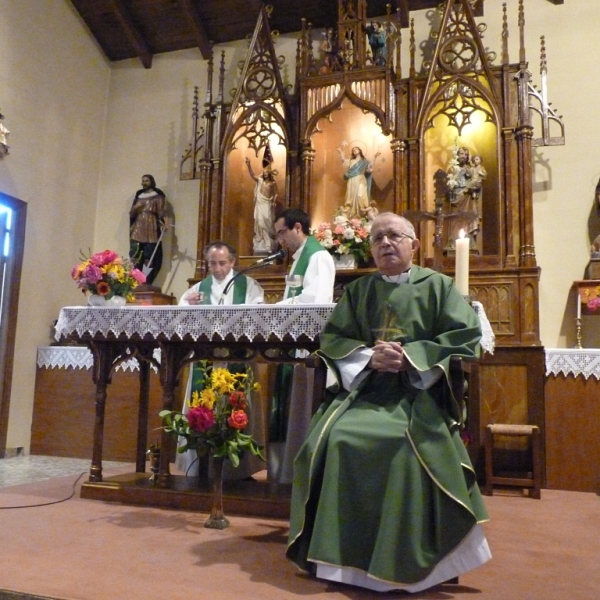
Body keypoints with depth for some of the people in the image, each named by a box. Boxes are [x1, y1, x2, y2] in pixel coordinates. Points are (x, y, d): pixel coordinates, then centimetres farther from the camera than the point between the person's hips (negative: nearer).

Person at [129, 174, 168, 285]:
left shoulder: (158, 197, 5)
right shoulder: (138, 196, 19)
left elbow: (161, 212, -3)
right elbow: (131, 214, 18)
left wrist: (164, 222, -22)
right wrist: (134, 208, -4)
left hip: (151, 231, -4)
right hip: (137, 230, 5)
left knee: (149, 259, -9)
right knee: (135, 258, -2)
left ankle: (146, 284, -8)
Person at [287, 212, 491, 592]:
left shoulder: (438, 285, 5)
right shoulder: (358, 290, 14)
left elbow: (466, 336, -5)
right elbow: (331, 338, 7)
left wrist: (410, 356, -15)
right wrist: (369, 356, -12)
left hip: (419, 390, -3)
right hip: (363, 387, 3)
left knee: (409, 444, -31)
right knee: (335, 439, -22)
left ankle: (409, 562, -12)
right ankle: (344, 556, -6)